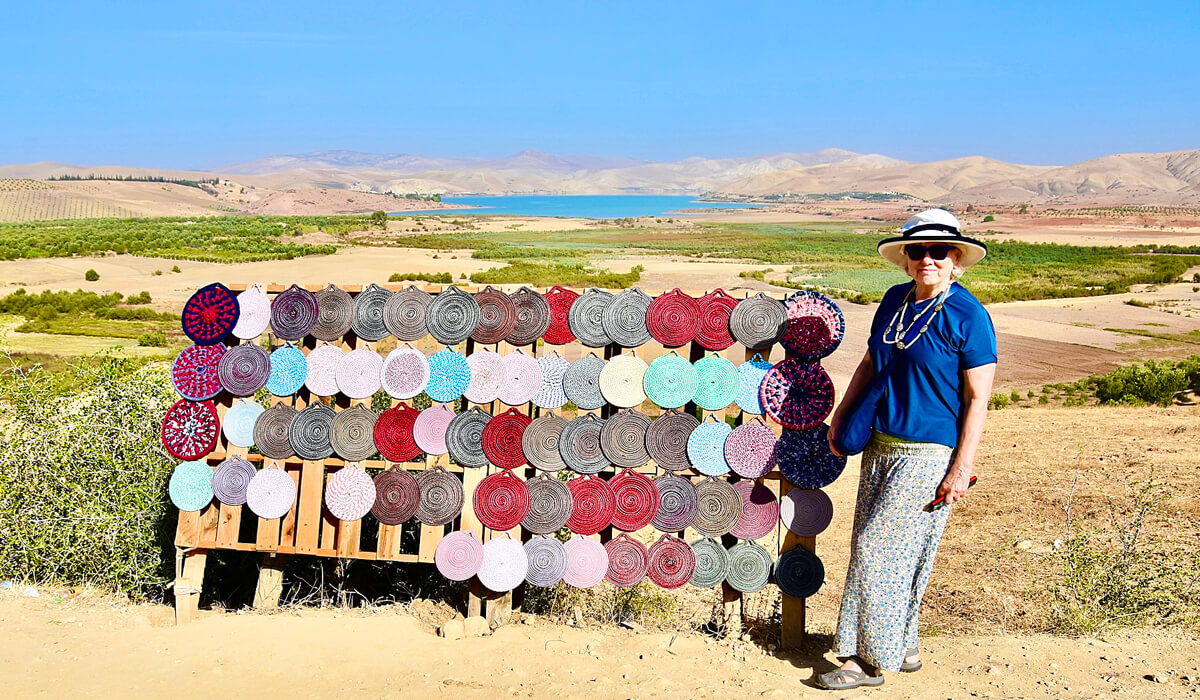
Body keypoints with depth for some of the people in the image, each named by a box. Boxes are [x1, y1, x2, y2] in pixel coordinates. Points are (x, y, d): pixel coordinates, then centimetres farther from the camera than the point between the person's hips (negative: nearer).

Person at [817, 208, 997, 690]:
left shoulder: (967, 315, -11)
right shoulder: (896, 301, 8)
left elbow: (977, 398, -12)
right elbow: (870, 363, 20)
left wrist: (962, 468, -16)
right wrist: (840, 417, 14)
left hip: (928, 455, -7)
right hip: (881, 447, 7)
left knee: (877, 550, -6)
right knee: (868, 548, 11)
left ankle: (871, 659, 9)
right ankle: (901, 650, 26)